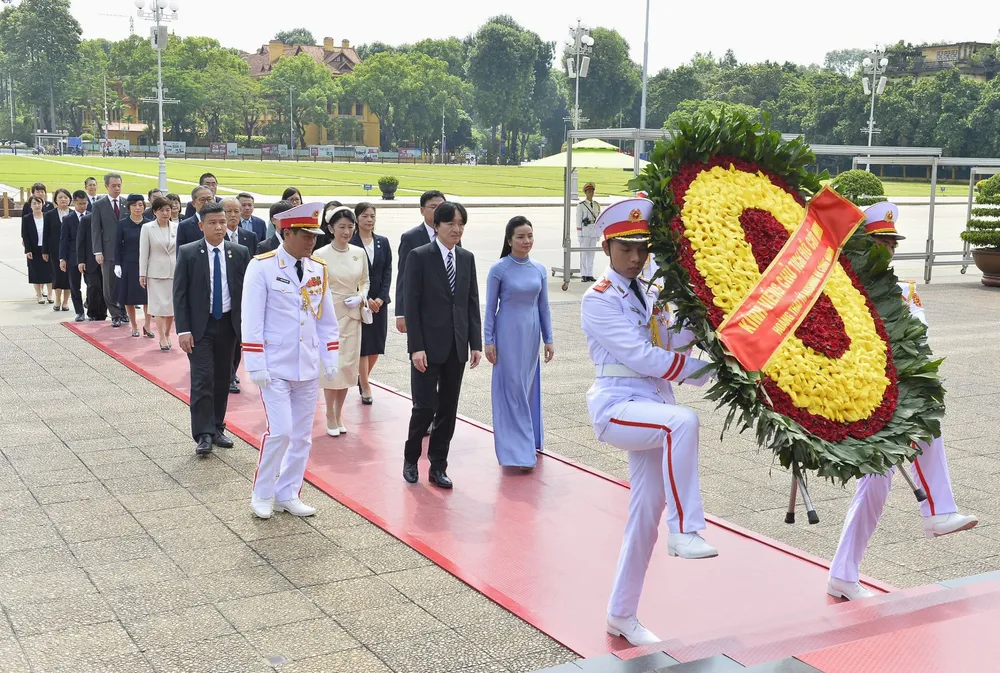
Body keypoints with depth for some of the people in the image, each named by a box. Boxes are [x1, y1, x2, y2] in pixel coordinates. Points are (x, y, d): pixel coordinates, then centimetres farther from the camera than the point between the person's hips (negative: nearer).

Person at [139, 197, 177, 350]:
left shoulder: (176, 228, 5)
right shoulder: (147, 228, -1)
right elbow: (143, 252, -1)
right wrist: (142, 274, -3)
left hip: (174, 271, 3)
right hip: (156, 272, -2)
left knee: (173, 305, 5)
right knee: (160, 305, -4)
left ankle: (167, 333, 23)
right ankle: (162, 338, 2)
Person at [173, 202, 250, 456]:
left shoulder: (240, 253, 1)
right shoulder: (188, 253, -5)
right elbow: (179, 294, -4)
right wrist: (183, 330, -11)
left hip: (228, 324, 3)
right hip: (199, 326, -3)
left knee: (223, 378, 10)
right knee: (202, 378, -8)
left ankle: (217, 428, 22)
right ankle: (203, 434, -4)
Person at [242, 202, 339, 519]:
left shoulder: (318, 269, 6)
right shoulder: (262, 266, -10)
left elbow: (326, 318, 12)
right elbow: (252, 320, -11)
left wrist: (330, 359, 8)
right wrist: (256, 366, -14)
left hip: (308, 368, 5)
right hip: (276, 368, -5)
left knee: (302, 435, 9)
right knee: (280, 431, -9)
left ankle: (288, 494, 23)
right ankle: (262, 495, 11)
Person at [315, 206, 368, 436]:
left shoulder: (359, 253, 3)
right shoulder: (320, 255, -9)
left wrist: (360, 298, -6)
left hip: (352, 315, 4)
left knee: (348, 365, 8)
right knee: (332, 364, -2)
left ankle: (339, 414, 21)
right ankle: (330, 417, 12)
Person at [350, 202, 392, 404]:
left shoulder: (383, 242, 8)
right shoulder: (350, 243, -6)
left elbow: (388, 272, 6)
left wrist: (381, 297, -6)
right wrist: (365, 299, -12)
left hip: (379, 301, 4)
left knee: (377, 344, 8)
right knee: (363, 344, -2)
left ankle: (363, 377, 31)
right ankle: (366, 388, 6)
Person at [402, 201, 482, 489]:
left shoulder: (467, 258, 9)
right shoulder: (419, 256, -6)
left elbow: (473, 303, 10)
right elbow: (411, 304, -9)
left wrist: (476, 343, 4)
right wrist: (416, 347, -14)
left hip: (457, 346, 5)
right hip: (428, 346, -5)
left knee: (448, 408, 7)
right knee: (425, 406, -4)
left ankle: (438, 467, 18)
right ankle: (410, 460, 19)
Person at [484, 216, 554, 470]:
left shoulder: (539, 270, 4)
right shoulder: (499, 270, -7)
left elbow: (543, 307, 10)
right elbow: (490, 308, -4)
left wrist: (548, 339, 8)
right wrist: (488, 341, -7)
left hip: (531, 334, 4)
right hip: (508, 334, -4)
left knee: (530, 387, 12)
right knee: (512, 389, -2)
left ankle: (529, 441, 25)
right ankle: (517, 450, 1)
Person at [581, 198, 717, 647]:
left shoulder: (649, 296, 16)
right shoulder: (599, 300, -7)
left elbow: (672, 345, 5)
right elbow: (640, 356, -16)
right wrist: (700, 367, -13)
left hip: (654, 409, 7)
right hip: (616, 406, -7)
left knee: (647, 512, 7)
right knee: (684, 421, -35)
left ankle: (622, 615, 19)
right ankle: (684, 532, -25)